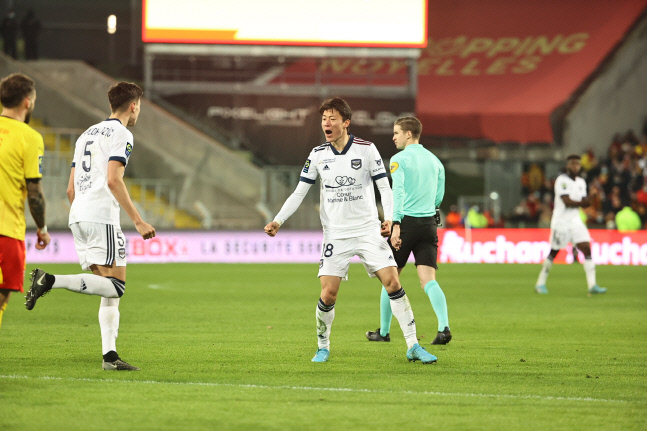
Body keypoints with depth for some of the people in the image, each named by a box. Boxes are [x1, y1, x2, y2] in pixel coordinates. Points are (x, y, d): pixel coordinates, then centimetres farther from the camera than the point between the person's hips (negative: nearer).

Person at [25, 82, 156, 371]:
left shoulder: (87, 134, 25)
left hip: (77, 216, 9)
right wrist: (138, 222, -14)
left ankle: (110, 355, -2)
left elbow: (71, 189, 25)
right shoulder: (121, 134, -1)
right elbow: (113, 180, -14)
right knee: (115, 286, -13)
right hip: (101, 216, -9)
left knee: (111, 290, 8)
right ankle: (51, 281, -26)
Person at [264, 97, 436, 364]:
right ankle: (322, 347, 16)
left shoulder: (366, 149, -1)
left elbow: (384, 187, 1)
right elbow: (299, 193, 8)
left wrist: (390, 219, -14)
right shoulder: (318, 155, 4)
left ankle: (413, 347, -5)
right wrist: (278, 221, -3)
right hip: (335, 234, 1)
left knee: (393, 282, -11)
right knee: (328, 294, -8)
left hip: (368, 230, -1)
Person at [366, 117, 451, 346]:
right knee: (428, 280, -2)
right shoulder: (434, 160, 13)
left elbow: (398, 192, -16)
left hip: (406, 222, -5)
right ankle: (444, 327, -22)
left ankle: (384, 331, 18)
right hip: (429, 223, 5)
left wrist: (396, 224, -22)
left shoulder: (399, 159, -6)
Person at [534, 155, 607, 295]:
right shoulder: (561, 180, -11)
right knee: (554, 252, 1)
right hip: (561, 221, -6)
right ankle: (540, 284, 15)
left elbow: (584, 203, 8)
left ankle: (592, 285, -10)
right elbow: (567, 202, -19)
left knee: (587, 249, -6)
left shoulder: (581, 182, 13)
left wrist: (591, 196, -12)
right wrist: (582, 202, -8)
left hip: (575, 222, 6)